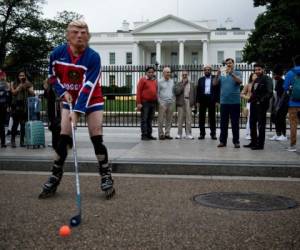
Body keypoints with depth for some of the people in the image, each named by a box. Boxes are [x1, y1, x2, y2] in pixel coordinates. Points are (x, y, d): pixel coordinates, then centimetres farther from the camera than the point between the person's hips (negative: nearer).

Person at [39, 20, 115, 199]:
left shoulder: (93, 57, -23)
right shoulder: (57, 53, -12)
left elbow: (88, 87, -28)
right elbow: (53, 76, 5)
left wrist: (77, 111, -34)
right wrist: (63, 92, -11)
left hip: (92, 101, -3)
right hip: (70, 100, 3)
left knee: (97, 139, -7)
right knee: (64, 139, 0)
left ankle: (106, 177, 4)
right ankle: (55, 177, 11)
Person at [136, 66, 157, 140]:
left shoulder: (155, 81, 14)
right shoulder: (143, 80, -3)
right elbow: (138, 91, -8)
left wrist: (156, 101, 11)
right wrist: (139, 103, -14)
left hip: (153, 103, 6)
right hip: (145, 103, -6)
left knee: (150, 120, 11)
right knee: (144, 119, -2)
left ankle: (149, 134, 17)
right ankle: (144, 135, 0)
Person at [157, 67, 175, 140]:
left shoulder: (172, 81, 13)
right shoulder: (159, 82, -1)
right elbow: (157, 93, -2)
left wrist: (173, 100, 7)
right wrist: (160, 102, -8)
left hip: (170, 103, 5)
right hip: (162, 103, -5)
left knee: (169, 120, 5)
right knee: (161, 120, -5)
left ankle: (167, 134, 11)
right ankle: (161, 134, 1)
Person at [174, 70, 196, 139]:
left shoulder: (192, 84, 13)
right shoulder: (178, 84, 8)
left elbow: (194, 94, 10)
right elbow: (177, 92, -10)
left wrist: (193, 102, 2)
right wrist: (183, 84, -8)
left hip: (188, 102, 1)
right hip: (181, 102, -1)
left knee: (189, 119, -1)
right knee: (180, 119, 2)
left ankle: (188, 134, 3)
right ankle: (179, 134, 8)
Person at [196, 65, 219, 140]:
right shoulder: (201, 79, 11)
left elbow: (218, 90, 0)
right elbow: (198, 90, 8)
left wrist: (217, 100, -8)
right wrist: (198, 101, 0)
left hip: (211, 100, -2)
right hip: (202, 100, 2)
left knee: (212, 117, 2)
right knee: (201, 117, 3)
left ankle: (213, 134, 8)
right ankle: (202, 133, 10)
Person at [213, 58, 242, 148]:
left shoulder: (237, 73, 2)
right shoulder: (222, 74, 8)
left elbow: (240, 81, -17)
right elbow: (215, 83, -1)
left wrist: (231, 73, -28)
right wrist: (217, 75, -18)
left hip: (235, 102, -2)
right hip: (224, 102, 2)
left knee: (235, 123, 1)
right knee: (223, 123, 6)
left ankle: (236, 141, 6)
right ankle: (222, 141, 11)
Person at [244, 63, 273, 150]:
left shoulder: (267, 79, -7)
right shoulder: (256, 80, 18)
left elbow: (269, 93, -16)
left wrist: (261, 101, -20)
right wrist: (251, 99, 11)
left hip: (261, 105, -9)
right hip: (254, 104, 9)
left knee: (261, 124, -4)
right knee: (252, 123, 12)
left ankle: (260, 144, 1)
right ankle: (253, 142, 22)